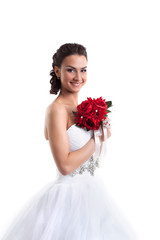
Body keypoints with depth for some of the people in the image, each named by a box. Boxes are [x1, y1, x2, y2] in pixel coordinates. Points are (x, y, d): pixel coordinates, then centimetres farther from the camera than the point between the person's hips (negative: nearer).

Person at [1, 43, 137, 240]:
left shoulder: (77, 107, 6)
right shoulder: (56, 109, -18)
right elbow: (65, 166, -23)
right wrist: (99, 138, -16)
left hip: (90, 192, 8)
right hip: (70, 194, -8)